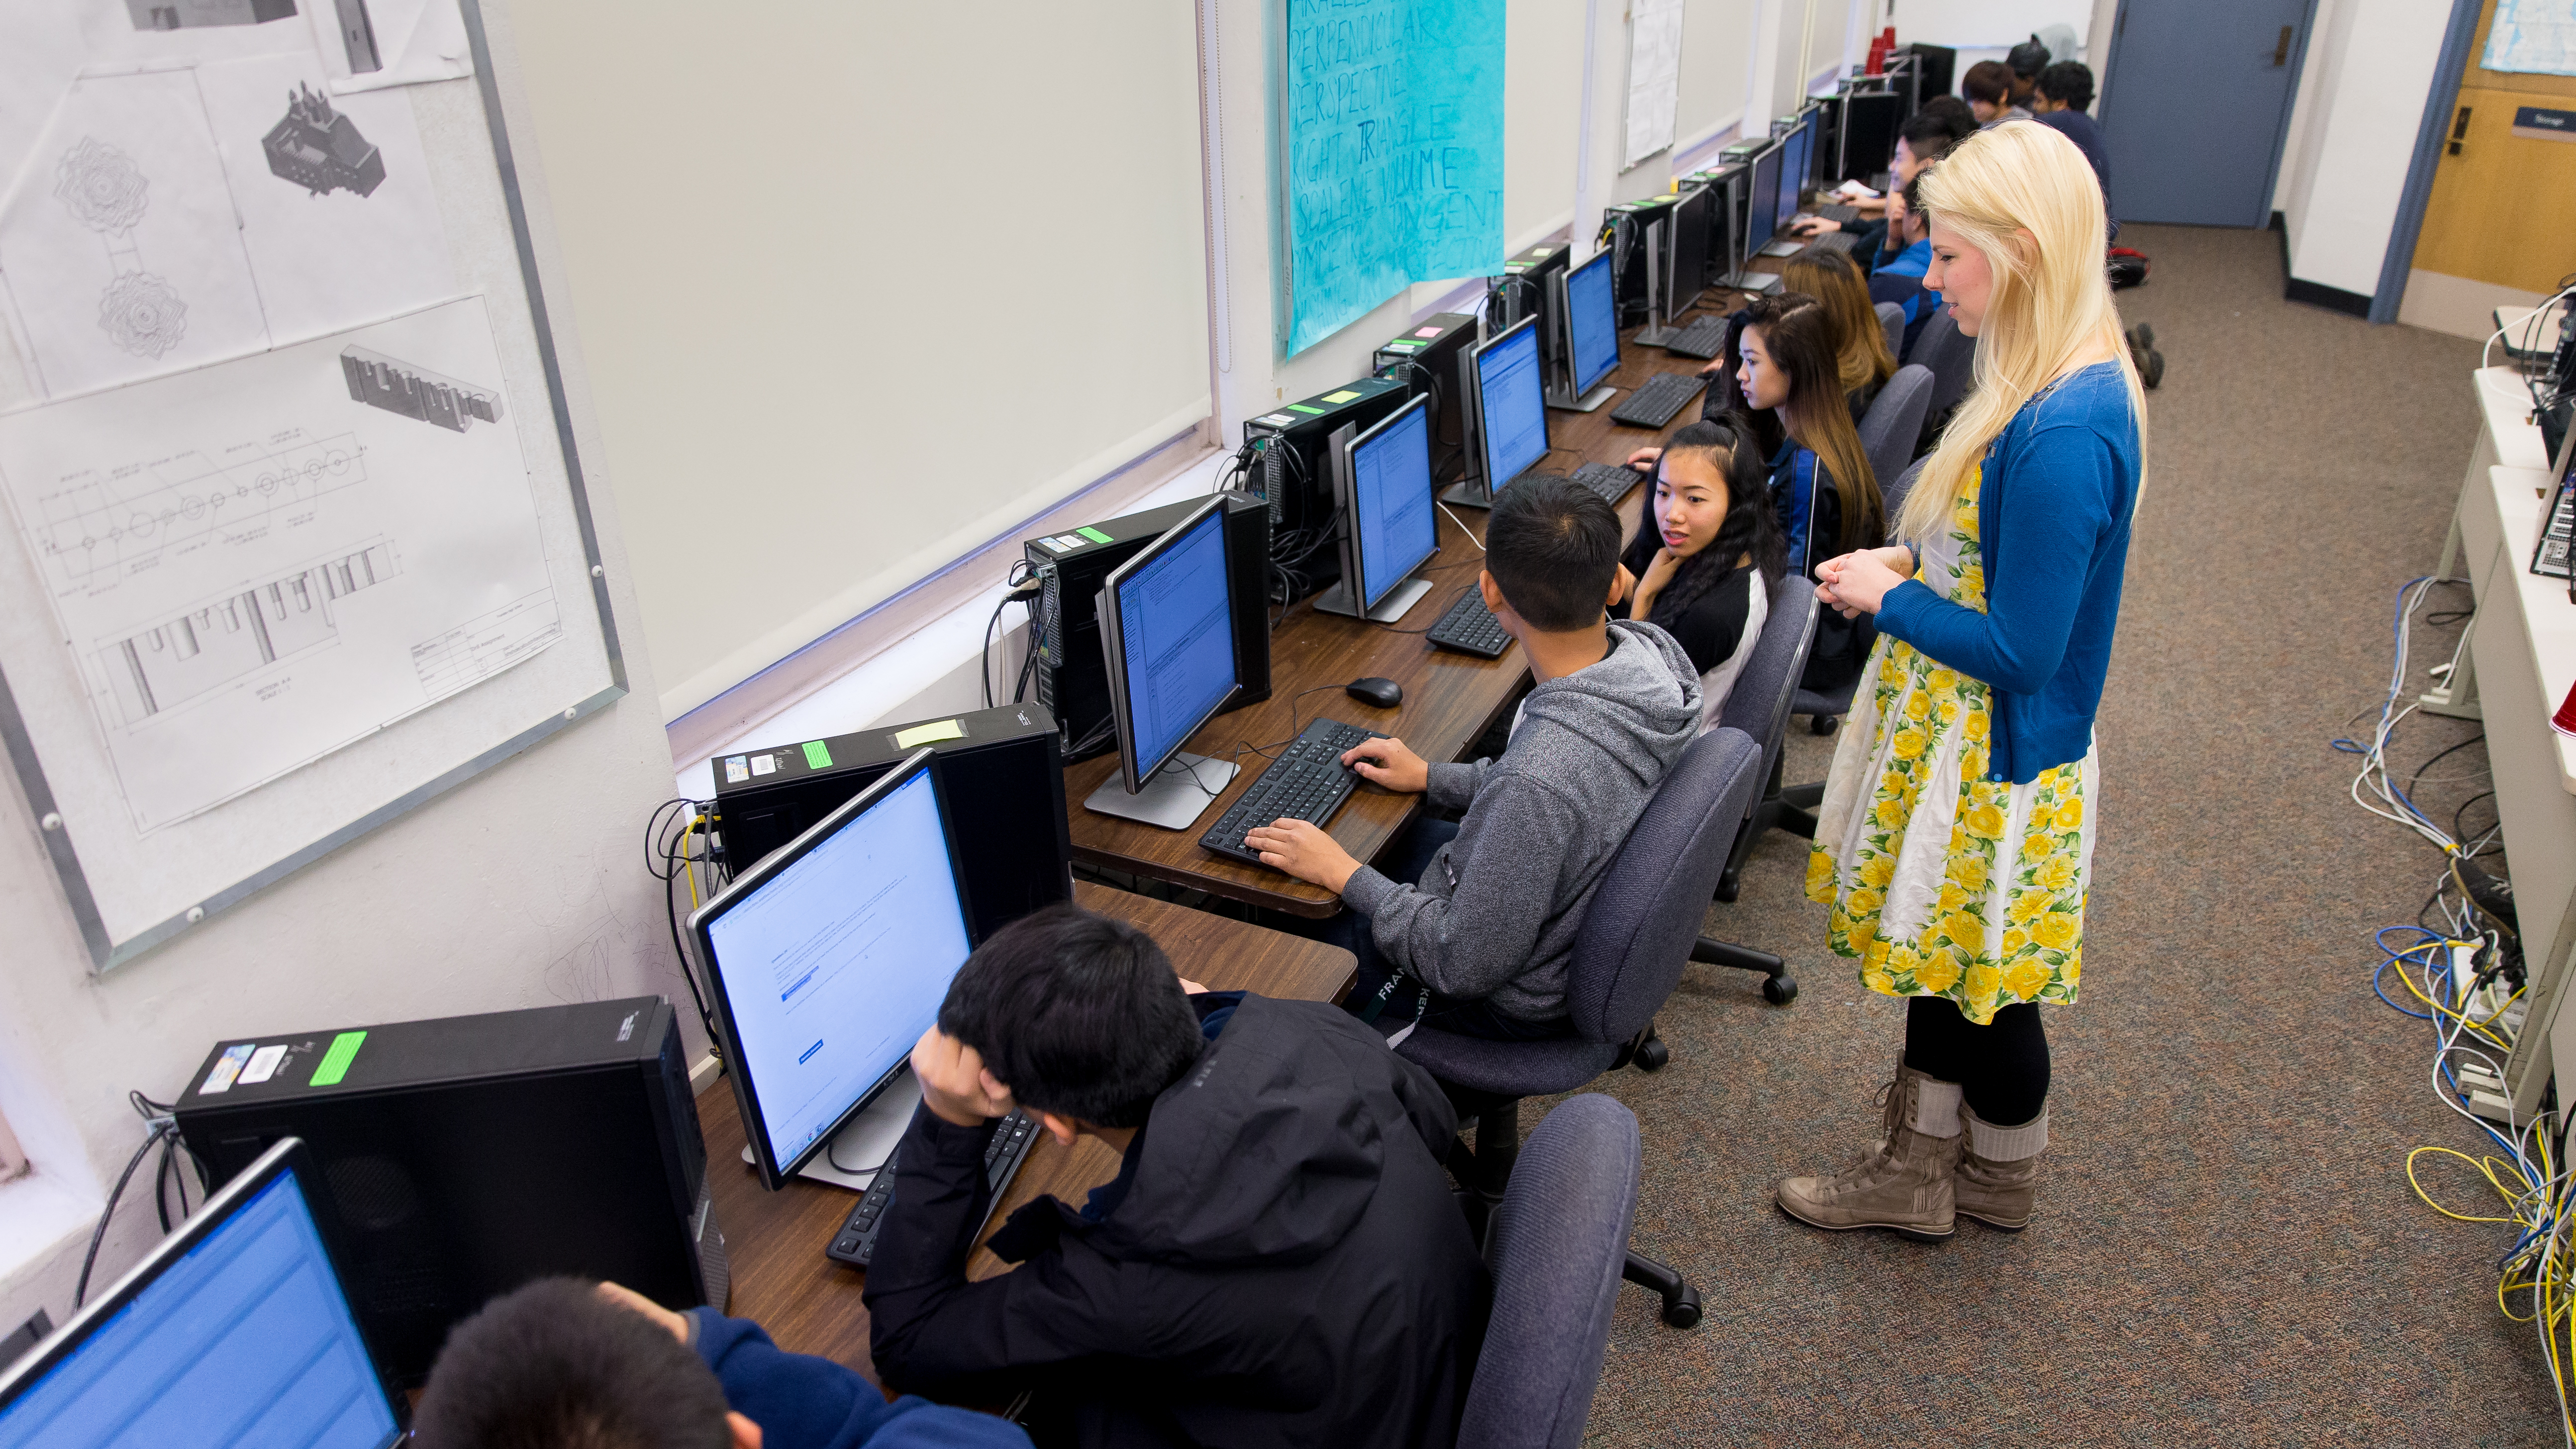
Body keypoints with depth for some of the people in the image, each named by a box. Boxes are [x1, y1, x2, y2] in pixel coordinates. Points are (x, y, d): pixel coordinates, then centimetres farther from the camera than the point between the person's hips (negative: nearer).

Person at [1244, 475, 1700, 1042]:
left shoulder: (1533, 784, -43)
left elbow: (1464, 967, -28)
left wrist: (1345, 876, -16)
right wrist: (1432, 778, 8)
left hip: (1519, 1001, -7)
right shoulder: (1655, 650, -18)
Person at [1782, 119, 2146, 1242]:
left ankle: (1999, 1183, 40)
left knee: (1987, 993, 14)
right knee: (1935, 963, 22)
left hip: (1994, 765, -9)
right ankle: (1918, 1170, 41)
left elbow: (2021, 652, -26)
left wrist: (1886, 599, -15)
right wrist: (1911, 562, 2)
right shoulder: (2063, 380, 2)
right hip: (1950, 732, 9)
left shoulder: (2065, 433, -30)